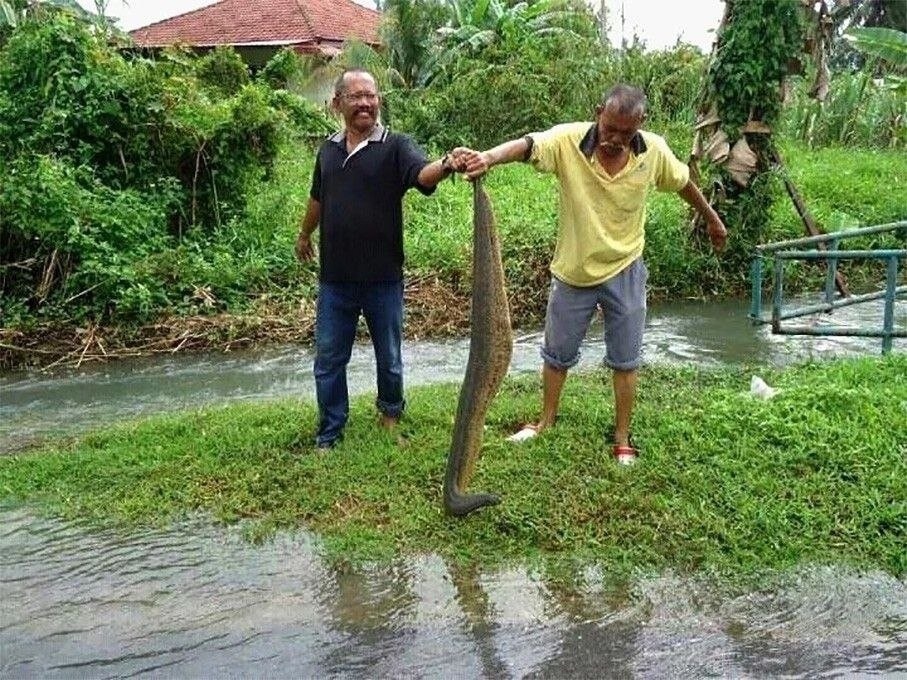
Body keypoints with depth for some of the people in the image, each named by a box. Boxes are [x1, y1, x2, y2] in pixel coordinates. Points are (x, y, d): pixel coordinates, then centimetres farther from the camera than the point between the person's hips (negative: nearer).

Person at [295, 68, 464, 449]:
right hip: (335, 279, 3)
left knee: (389, 358, 14)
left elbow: (422, 172, -30)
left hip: (383, 279, -3)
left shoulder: (395, 147, -8)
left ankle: (390, 411, 40)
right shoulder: (329, 149, 6)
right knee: (329, 361, 10)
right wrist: (304, 235, 35)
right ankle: (328, 436, 24)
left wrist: (445, 166, -52)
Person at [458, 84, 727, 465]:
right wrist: (488, 157, -62)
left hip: (624, 272, 1)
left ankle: (622, 439, 27)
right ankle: (547, 420, 38)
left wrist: (712, 219, 20)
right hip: (573, 272, 0)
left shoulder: (654, 151, -13)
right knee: (557, 354, 16)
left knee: (625, 361, 10)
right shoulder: (568, 140, -22)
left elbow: (683, 183, 6)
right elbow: (526, 145, -41)